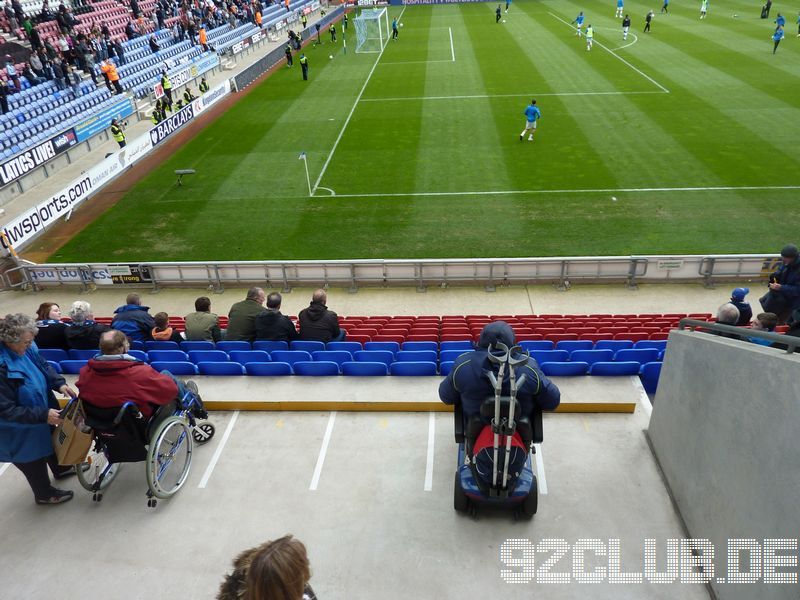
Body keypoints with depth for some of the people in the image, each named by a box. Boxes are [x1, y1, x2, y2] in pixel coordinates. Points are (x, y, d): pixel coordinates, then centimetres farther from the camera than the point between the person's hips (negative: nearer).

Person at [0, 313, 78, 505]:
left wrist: (60, 384, -11)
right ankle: (44, 494, 45)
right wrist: (43, 415, -32)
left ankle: (60, 469, 62)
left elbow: (44, 367, 4)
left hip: (42, 413, 7)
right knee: (34, 462, 18)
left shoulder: (26, 348, -16)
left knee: (50, 442, 33)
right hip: (21, 431, -7)